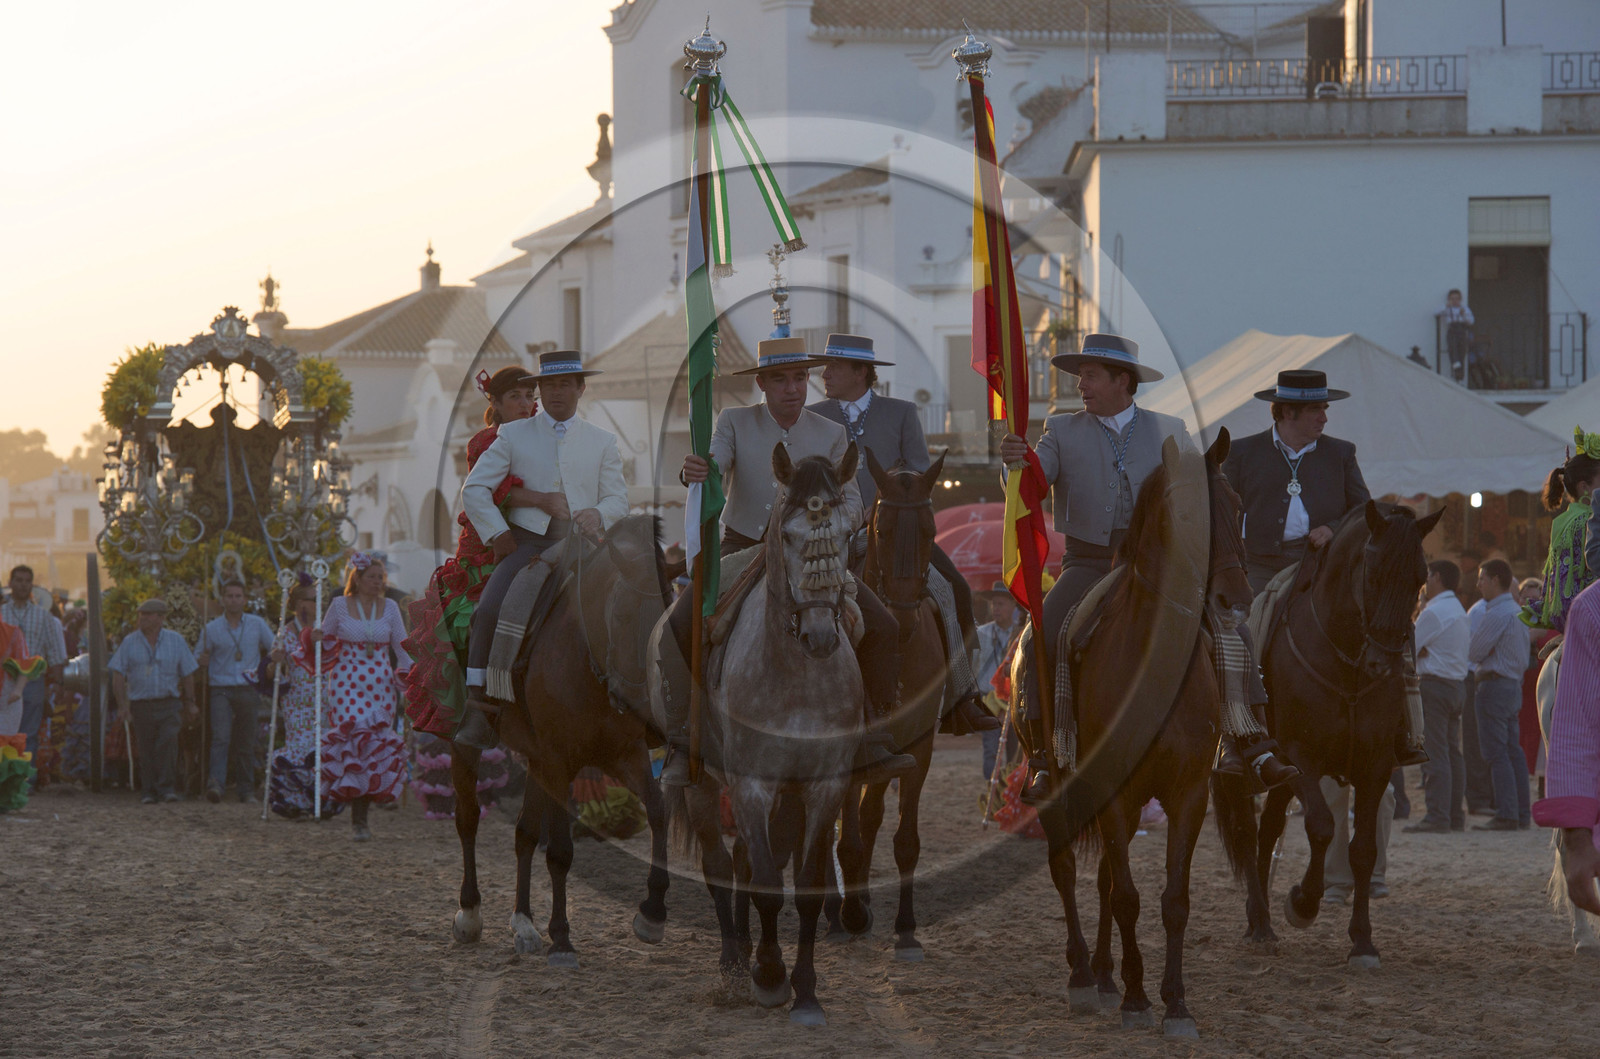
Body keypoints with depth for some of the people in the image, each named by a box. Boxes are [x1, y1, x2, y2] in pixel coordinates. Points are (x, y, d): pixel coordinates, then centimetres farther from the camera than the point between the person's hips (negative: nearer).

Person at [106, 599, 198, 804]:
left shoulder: (176, 641, 6)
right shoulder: (129, 642, 5)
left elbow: (187, 674, 13)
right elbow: (118, 676, 3)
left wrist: (189, 702, 14)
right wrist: (121, 705, -6)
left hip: (168, 704, -1)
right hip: (141, 704, 1)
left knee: (168, 741, -18)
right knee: (146, 749, 1)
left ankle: (165, 787, -15)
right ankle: (148, 790, 12)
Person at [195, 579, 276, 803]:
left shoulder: (257, 624, 8)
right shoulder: (211, 628, 5)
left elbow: (275, 649, 16)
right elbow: (199, 659, 11)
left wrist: (263, 668, -2)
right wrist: (203, 661, -13)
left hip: (248, 690, 2)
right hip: (221, 690, -2)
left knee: (246, 742, 5)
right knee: (221, 738, -18)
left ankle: (246, 789, 13)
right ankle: (216, 784, -29)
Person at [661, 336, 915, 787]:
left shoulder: (832, 435, 4)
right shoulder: (734, 423, 0)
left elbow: (851, 500, 2)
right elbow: (714, 466, -17)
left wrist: (840, 522, -22)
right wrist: (692, 471, -42)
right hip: (741, 548, -1)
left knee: (882, 628, -15)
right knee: (682, 622, -25)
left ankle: (873, 747, -7)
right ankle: (682, 745, -17)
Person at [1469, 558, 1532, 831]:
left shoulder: (1497, 613, -15)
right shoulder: (1517, 611, 16)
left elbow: (1474, 652, -15)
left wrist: (1473, 637, 6)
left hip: (1495, 684, -10)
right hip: (1514, 683, 10)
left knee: (1496, 752, -10)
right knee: (1513, 750, 11)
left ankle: (1506, 816, -14)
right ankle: (1522, 813, 12)